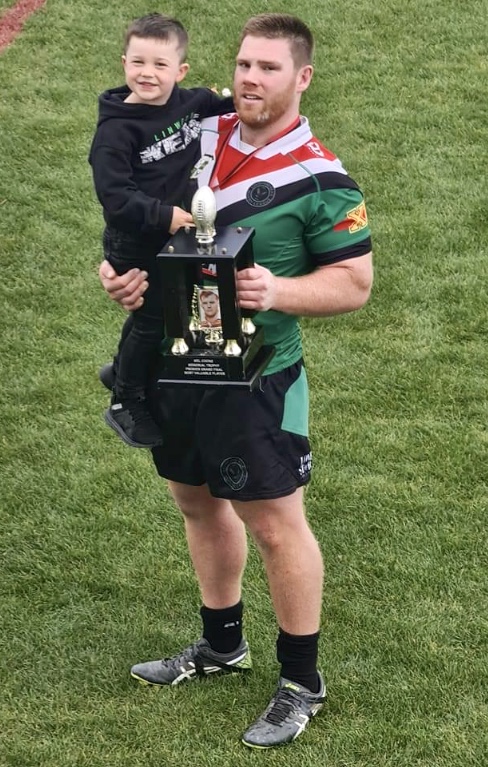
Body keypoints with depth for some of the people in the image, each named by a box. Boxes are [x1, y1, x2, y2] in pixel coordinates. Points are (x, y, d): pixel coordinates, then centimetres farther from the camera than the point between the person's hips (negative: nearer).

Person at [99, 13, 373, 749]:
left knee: (275, 525, 2)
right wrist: (123, 263, -4)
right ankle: (222, 645, 40)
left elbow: (354, 282, -12)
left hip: (255, 381, -7)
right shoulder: (198, 136, 3)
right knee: (198, 501, 20)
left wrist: (277, 292, -28)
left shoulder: (320, 181, -15)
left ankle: (301, 682, 17)